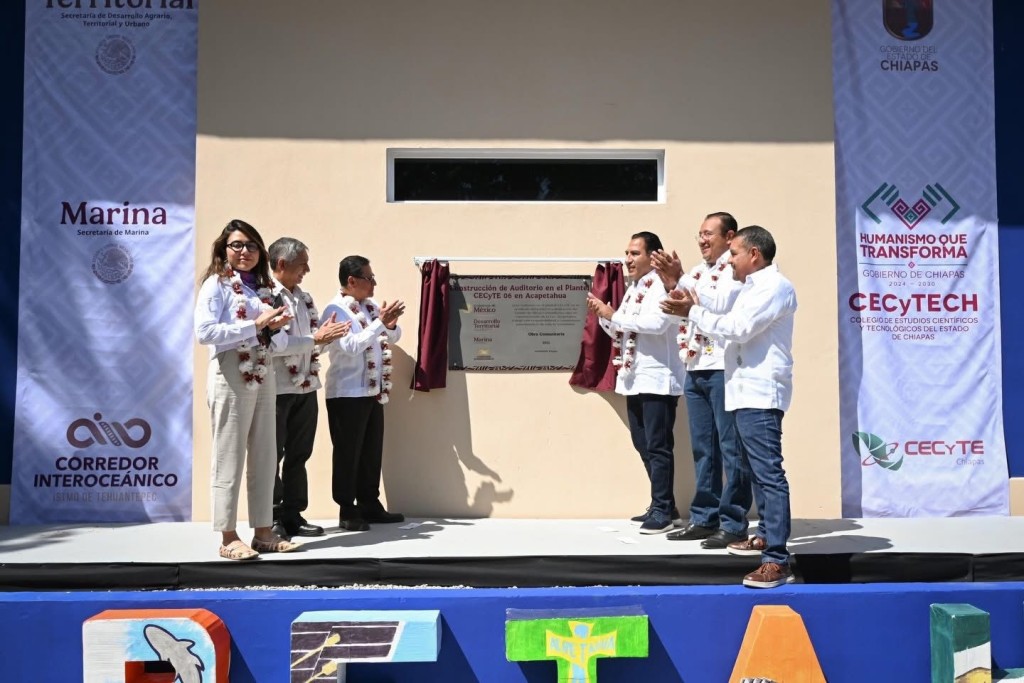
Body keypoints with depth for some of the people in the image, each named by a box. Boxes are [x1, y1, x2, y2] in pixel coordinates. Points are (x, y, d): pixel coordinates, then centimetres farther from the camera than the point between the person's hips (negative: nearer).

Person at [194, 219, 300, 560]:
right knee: (229, 458, -2)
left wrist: (274, 327, -1)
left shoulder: (261, 287, 15)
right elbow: (204, 332, -18)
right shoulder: (216, 284, -5)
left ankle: (263, 532, 17)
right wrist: (255, 326, -17)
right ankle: (228, 538, 5)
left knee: (264, 456, 9)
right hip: (231, 378, -7)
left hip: (263, 377, 7)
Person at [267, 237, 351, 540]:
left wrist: (330, 334, -5)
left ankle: (293, 517, 22)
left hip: (306, 387, 8)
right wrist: (315, 338, -20)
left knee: (299, 455, 13)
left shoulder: (305, 298, 14)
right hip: (277, 389, -8)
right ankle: (271, 520, 12)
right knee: (272, 457, 3)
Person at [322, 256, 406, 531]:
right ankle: (347, 511, 10)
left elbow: (393, 338, 16)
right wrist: (380, 322, -23)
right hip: (347, 394, -7)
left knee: (372, 451, 12)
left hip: (373, 391, 8)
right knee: (348, 453, 1)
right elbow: (351, 346, -24)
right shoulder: (336, 309, -12)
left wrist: (391, 324, -6)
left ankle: (370, 505, 22)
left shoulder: (371, 307, 11)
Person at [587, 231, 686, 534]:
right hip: (634, 379, 10)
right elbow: (619, 332, 21)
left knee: (658, 447, -5)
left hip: (658, 379, -10)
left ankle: (662, 510, 3)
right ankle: (662, 504, 24)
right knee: (643, 445, 14)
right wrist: (603, 315, 2)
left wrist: (613, 314, -21)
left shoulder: (661, 285, -10)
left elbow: (656, 323, -27)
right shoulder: (633, 289, 18)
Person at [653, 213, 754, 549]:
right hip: (695, 370, 8)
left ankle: (733, 523, 3)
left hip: (724, 369, -8)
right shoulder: (698, 270, 20)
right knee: (702, 449, 12)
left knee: (730, 448, -3)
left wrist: (681, 281, -24)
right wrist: (671, 284, 1)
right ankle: (704, 518, 20)